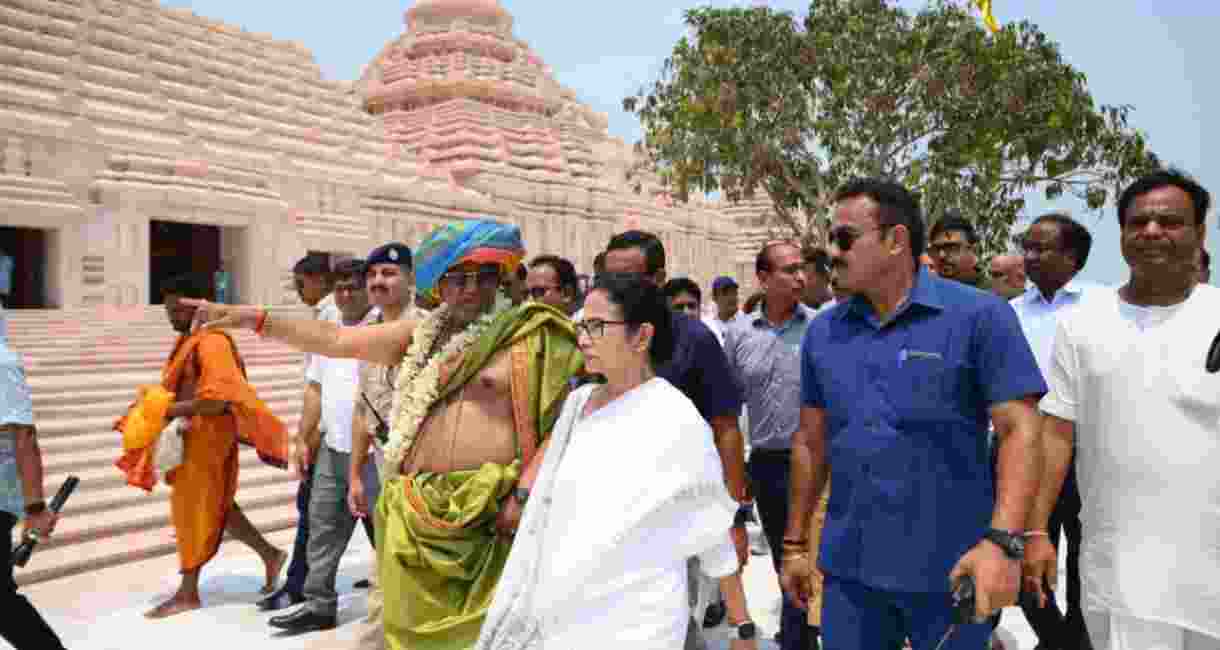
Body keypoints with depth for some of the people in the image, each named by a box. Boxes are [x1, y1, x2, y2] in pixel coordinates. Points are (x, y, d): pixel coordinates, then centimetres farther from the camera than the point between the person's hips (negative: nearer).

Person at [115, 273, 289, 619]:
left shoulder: (212, 343, -19)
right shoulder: (187, 340, 12)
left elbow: (216, 399, -26)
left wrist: (168, 411, -23)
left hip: (207, 435, -10)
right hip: (191, 434, 10)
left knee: (194, 508, 0)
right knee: (215, 506, 15)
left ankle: (188, 592, 12)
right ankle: (270, 554, 26)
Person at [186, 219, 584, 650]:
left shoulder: (527, 337, -5)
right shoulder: (420, 336, 12)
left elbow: (562, 421, -9)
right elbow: (336, 340, 15)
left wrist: (524, 494, -16)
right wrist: (253, 319, 11)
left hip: (487, 514, -5)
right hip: (415, 512, 6)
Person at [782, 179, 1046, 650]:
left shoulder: (978, 316, -8)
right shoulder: (822, 332, 5)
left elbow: (1019, 430, -11)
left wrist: (1002, 540, -23)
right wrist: (795, 543, 10)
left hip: (949, 569, -3)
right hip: (848, 567, 4)